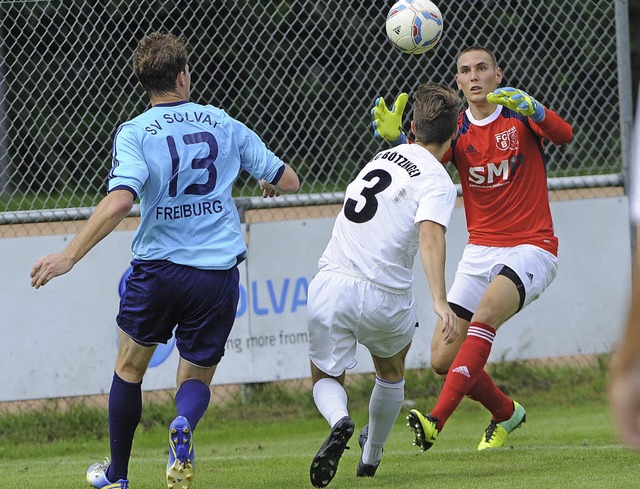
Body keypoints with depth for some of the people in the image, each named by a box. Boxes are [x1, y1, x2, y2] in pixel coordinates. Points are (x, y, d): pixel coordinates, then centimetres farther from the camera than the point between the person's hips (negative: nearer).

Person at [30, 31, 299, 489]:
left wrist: (68, 257, -22)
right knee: (196, 377, 14)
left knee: (129, 366, 21)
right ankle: (184, 424, -22)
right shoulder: (224, 124, 4)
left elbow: (119, 201, -23)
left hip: (158, 269, -2)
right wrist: (269, 182, 35)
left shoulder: (134, 133, -7)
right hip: (218, 274, 2)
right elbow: (288, 181, 10)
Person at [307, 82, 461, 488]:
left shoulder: (386, 156, 14)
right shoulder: (438, 181, -6)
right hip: (383, 298, -3)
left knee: (326, 379, 15)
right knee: (392, 373, 28)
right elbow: (430, 233, -24)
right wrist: (440, 300, -33)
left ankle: (339, 421, -19)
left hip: (330, 285, 3)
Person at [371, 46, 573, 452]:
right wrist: (397, 137, -33)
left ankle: (437, 420, -41)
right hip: (480, 253, 5)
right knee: (443, 359, -1)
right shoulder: (456, 129, 7)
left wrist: (530, 107, -44)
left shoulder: (520, 114, -4)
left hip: (531, 248, -5)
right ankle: (506, 413, 26)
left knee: (486, 312, -33)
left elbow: (564, 135, -24)